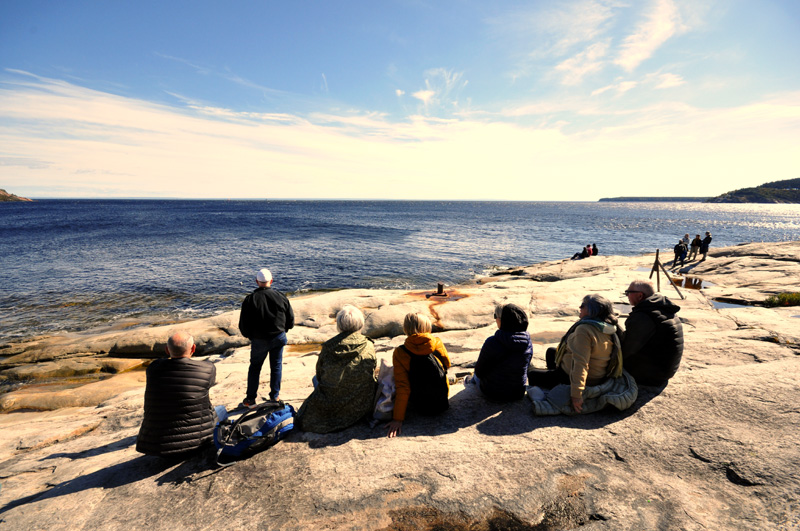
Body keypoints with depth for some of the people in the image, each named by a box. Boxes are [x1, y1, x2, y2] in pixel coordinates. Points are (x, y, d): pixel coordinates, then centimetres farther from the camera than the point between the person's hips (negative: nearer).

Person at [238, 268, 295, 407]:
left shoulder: (250, 299, -8)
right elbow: (290, 319, 2)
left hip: (259, 340, -1)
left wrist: (250, 336, 13)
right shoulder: (280, 296, -4)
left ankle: (250, 399, 20)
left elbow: (243, 324, -5)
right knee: (276, 366, 13)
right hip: (278, 338, 1)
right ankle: (275, 396, 21)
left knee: (254, 368, 14)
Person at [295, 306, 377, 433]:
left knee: (316, 379, 28)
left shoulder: (328, 347, -10)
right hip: (360, 407, 1)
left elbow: (319, 375, 4)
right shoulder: (369, 347, -9)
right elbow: (372, 375, 4)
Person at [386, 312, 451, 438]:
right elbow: (447, 365, 6)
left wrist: (397, 419, -13)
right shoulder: (437, 343, -13)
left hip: (418, 406, -2)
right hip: (442, 399, 3)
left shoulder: (399, 353, -18)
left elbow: (402, 388, -19)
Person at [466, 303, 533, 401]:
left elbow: (479, 371, -16)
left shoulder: (492, 342, -27)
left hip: (493, 393, -4)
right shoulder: (528, 342, -13)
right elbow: (525, 368, 4)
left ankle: (471, 382, 57)